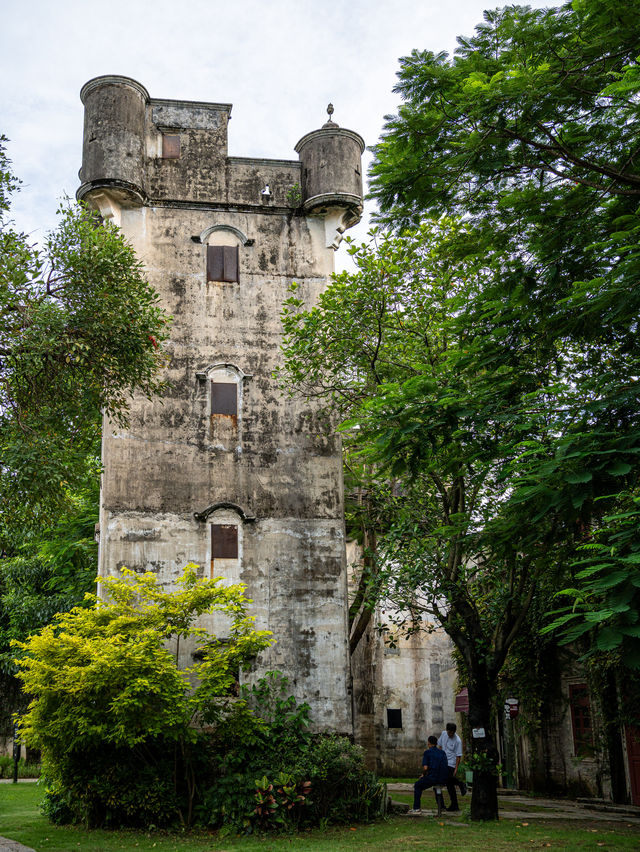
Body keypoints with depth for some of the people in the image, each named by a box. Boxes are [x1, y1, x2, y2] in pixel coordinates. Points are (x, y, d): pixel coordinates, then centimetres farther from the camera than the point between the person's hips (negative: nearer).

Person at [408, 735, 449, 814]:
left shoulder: (427, 752, -2)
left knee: (417, 786, 18)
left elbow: (425, 768, -12)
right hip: (444, 780, 6)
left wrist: (424, 774, 10)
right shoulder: (442, 753, 14)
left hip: (432, 777, -5)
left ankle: (416, 809, 11)